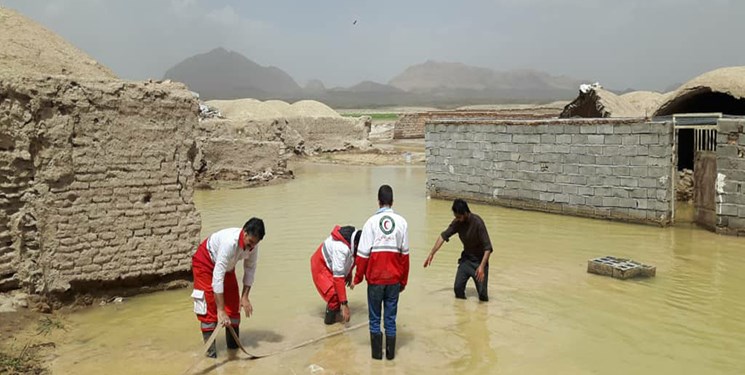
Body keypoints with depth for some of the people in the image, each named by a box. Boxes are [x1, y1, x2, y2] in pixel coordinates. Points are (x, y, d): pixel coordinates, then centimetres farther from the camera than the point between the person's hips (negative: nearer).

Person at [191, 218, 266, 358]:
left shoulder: (253, 245, -23)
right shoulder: (230, 242, -43)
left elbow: (250, 268, -8)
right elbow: (217, 277, -44)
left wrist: (245, 296, -15)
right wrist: (221, 311, -44)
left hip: (227, 266, 6)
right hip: (205, 262, -6)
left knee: (234, 303, 5)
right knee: (209, 304, -12)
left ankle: (234, 345, 18)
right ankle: (210, 349, -4)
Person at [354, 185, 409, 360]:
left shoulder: (372, 221, -8)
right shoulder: (401, 221, -2)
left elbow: (363, 253, -8)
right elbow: (405, 254, 3)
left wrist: (358, 277, 5)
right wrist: (403, 280, 12)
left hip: (375, 278, -2)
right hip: (394, 279, 2)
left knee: (375, 318, 12)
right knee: (390, 317, 13)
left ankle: (377, 352, 18)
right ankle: (390, 352, 20)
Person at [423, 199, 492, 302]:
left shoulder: (477, 223, -25)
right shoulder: (457, 222, -8)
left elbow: (488, 248, -25)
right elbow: (443, 236, 0)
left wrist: (482, 266, -35)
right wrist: (431, 254, -5)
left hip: (479, 260, -4)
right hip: (466, 258, 5)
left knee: (482, 294, -10)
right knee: (458, 287, -8)